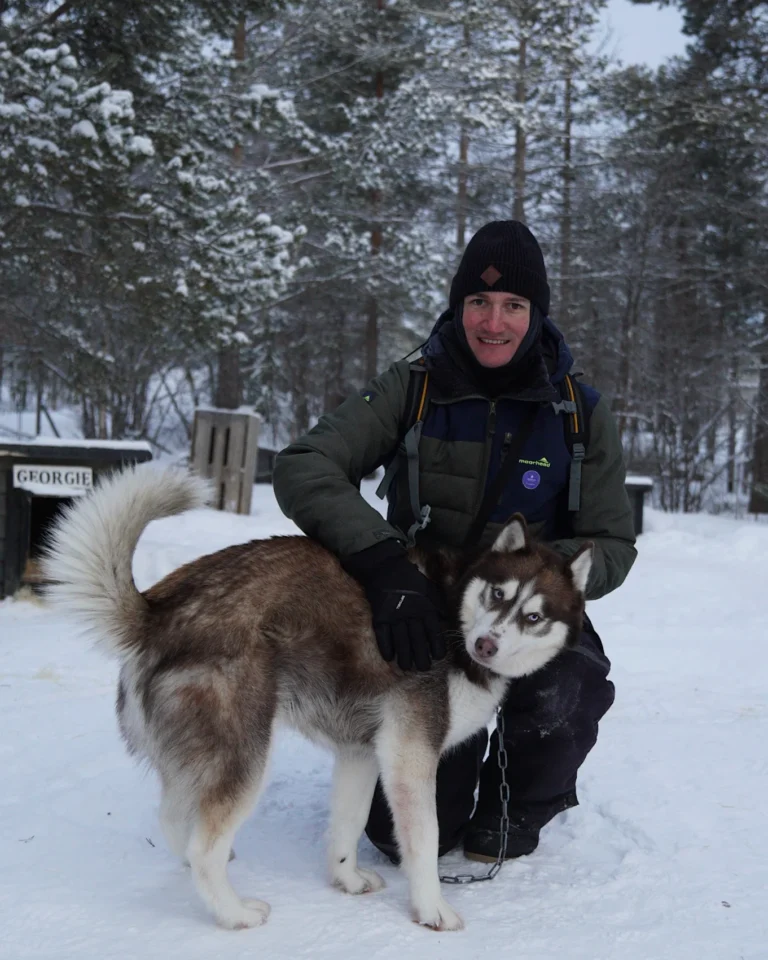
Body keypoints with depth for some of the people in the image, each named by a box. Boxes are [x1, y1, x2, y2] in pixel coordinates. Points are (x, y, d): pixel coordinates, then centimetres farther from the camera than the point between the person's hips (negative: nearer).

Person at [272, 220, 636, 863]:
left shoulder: (581, 412, -7)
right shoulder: (411, 389, -10)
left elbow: (612, 546, -5)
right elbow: (302, 468, -22)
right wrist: (387, 563, -38)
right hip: (425, 626, 0)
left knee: (561, 696, -34)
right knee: (408, 835, -6)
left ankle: (520, 802, 3)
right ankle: (459, 765, 31)